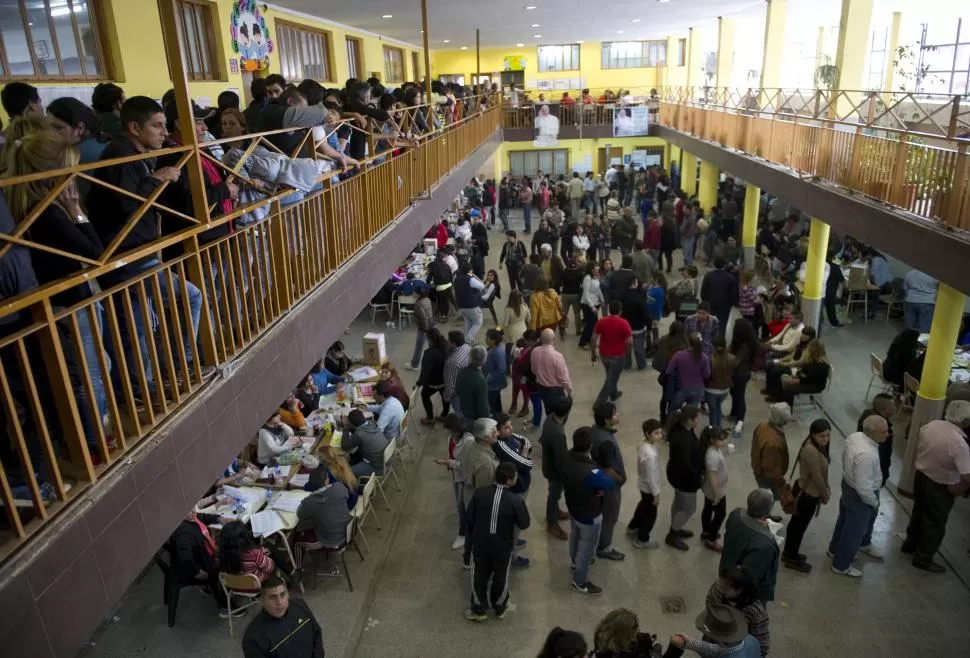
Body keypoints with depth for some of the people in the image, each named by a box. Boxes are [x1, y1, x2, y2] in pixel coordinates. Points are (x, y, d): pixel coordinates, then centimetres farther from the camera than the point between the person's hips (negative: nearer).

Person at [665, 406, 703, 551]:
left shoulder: (681, 429, -6)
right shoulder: (683, 440, -37)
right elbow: (685, 464, -30)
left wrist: (698, 472, 11)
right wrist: (698, 478, -15)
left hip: (678, 474, 9)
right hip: (684, 478, -9)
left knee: (679, 502, 27)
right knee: (689, 508, 9)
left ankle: (675, 529, 47)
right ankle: (672, 536, 25)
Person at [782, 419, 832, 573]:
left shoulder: (817, 445, -3)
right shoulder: (811, 451, -32)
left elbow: (821, 471, 7)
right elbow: (817, 477, -24)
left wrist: (826, 488, 3)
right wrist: (825, 494, -10)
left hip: (803, 490, 9)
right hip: (807, 495, -9)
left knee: (796, 523, 24)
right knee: (800, 526, 10)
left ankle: (788, 553, 42)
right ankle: (792, 559, 30)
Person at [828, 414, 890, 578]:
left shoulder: (854, 436, -10)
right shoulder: (867, 454, -38)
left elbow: (844, 457, 8)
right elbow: (864, 488, -32)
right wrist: (874, 502, -14)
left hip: (848, 484, 9)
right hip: (859, 496, -9)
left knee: (845, 521, 29)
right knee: (854, 531, 13)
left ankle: (835, 549, 53)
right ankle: (841, 566, 33)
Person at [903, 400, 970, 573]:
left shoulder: (930, 425, -12)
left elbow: (918, 449, 6)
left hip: (921, 476, 6)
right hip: (940, 487, -6)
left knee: (919, 512, 27)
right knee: (935, 523, 14)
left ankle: (910, 543, 46)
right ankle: (923, 559, 29)